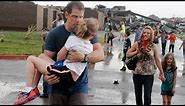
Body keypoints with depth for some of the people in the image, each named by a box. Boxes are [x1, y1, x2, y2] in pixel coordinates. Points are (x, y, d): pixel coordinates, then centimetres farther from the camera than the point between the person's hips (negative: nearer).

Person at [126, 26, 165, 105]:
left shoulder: (153, 46, -5)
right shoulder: (137, 44, -2)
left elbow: (157, 60, 1)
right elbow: (128, 54, 5)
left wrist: (161, 73, 5)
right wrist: (137, 51, -10)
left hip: (149, 75, -2)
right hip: (137, 74, 2)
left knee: (147, 97, -4)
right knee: (138, 95, 16)